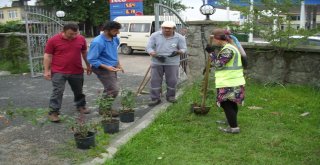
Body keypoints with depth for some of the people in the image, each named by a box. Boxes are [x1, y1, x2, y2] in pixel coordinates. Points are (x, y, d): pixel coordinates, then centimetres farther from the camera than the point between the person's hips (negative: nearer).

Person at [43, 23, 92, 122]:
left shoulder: (81, 39, 0)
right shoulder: (53, 40, -9)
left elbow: (84, 53, 13)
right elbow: (47, 56, -5)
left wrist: (88, 65, 16)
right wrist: (47, 70, -8)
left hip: (77, 71, 3)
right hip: (58, 72, -3)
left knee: (78, 91, 16)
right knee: (57, 92, -5)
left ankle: (81, 106, 36)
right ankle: (53, 112, 3)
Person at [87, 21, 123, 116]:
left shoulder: (115, 39, 0)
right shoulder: (98, 42, -24)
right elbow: (91, 59, -21)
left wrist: (118, 64, 13)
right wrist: (106, 67, -27)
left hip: (112, 68, 8)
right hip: (103, 69, -8)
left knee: (108, 89, 18)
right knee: (113, 90, -9)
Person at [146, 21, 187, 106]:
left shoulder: (179, 37, -2)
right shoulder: (155, 35, -2)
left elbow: (184, 49, 2)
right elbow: (149, 47, -3)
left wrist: (177, 52, -21)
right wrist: (156, 55, -20)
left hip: (172, 63, 0)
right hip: (157, 62, 1)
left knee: (172, 81, 5)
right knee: (155, 80, 2)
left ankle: (170, 96, 24)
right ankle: (155, 99, 10)